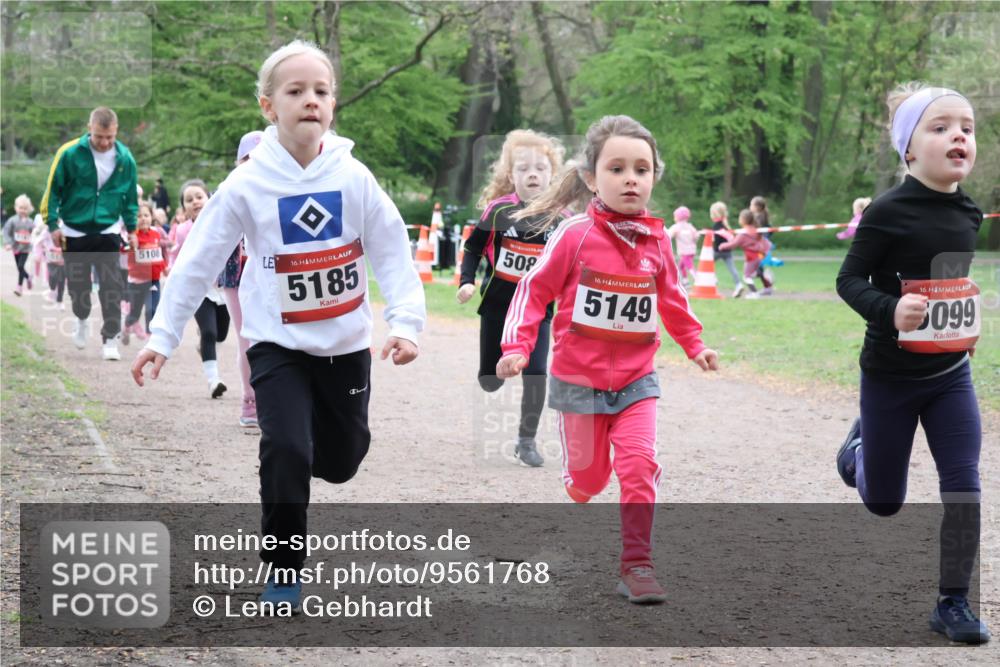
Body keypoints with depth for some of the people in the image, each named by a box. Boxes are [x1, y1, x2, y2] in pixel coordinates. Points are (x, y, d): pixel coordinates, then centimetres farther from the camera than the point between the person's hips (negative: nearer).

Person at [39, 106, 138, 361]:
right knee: (78, 284, 10)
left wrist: (132, 228, 11)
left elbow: (130, 196, 8)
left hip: (108, 231, 0)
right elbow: (53, 189, -4)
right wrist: (53, 224, -6)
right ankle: (81, 320, 40)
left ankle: (110, 338, -4)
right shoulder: (69, 153, -14)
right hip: (74, 232, 0)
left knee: (111, 286, -9)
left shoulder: (125, 158, -6)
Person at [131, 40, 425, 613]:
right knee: (287, 452, -18)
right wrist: (164, 336, -10)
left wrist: (406, 322, -21)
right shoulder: (247, 184, -14)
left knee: (342, 461, 13)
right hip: (278, 344, -2)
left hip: (346, 344, 2)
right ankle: (284, 570, 0)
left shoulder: (354, 178, -11)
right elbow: (198, 262, -8)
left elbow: (392, 253, -8)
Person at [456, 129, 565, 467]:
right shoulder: (499, 210, -9)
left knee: (536, 374, -13)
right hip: (497, 304, 0)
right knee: (490, 380, 9)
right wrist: (467, 281, -11)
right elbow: (473, 248, 1)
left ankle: (526, 440, 4)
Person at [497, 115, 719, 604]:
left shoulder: (656, 241, -2)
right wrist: (517, 347, -16)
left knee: (640, 464, -14)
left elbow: (671, 299, 16)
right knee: (588, 472, 10)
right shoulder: (575, 235, -13)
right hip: (579, 379, -2)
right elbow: (534, 290, -7)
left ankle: (637, 564, -6)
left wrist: (695, 346, 21)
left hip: (637, 380, 2)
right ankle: (578, 492, 47)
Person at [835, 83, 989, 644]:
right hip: (891, 375, -4)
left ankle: (953, 602, 5)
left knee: (964, 485, -7)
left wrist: (970, 324, 10)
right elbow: (850, 280, -16)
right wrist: (889, 311, -32)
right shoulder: (889, 212, -18)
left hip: (951, 374, 4)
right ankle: (861, 446, 46)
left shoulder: (969, 214, 1)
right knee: (884, 502, 11)